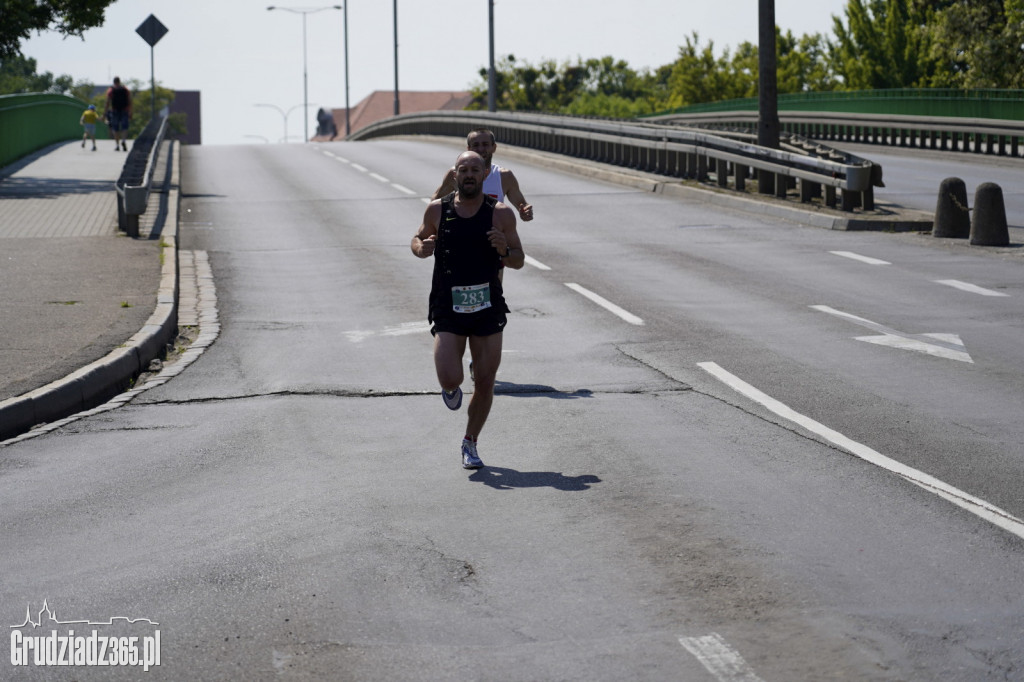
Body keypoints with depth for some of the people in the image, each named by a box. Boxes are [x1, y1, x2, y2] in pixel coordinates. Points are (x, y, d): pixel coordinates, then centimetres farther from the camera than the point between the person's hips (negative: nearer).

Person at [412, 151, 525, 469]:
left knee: (485, 383, 3)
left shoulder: (501, 214, -2)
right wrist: (421, 247, -9)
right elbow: (418, 239, 15)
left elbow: (519, 260, 4)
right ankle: (451, 389, 24)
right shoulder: (437, 210, -1)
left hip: (488, 308, 1)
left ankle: (470, 443, 25)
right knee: (449, 379, -15)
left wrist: (504, 251, -18)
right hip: (448, 309, -1)